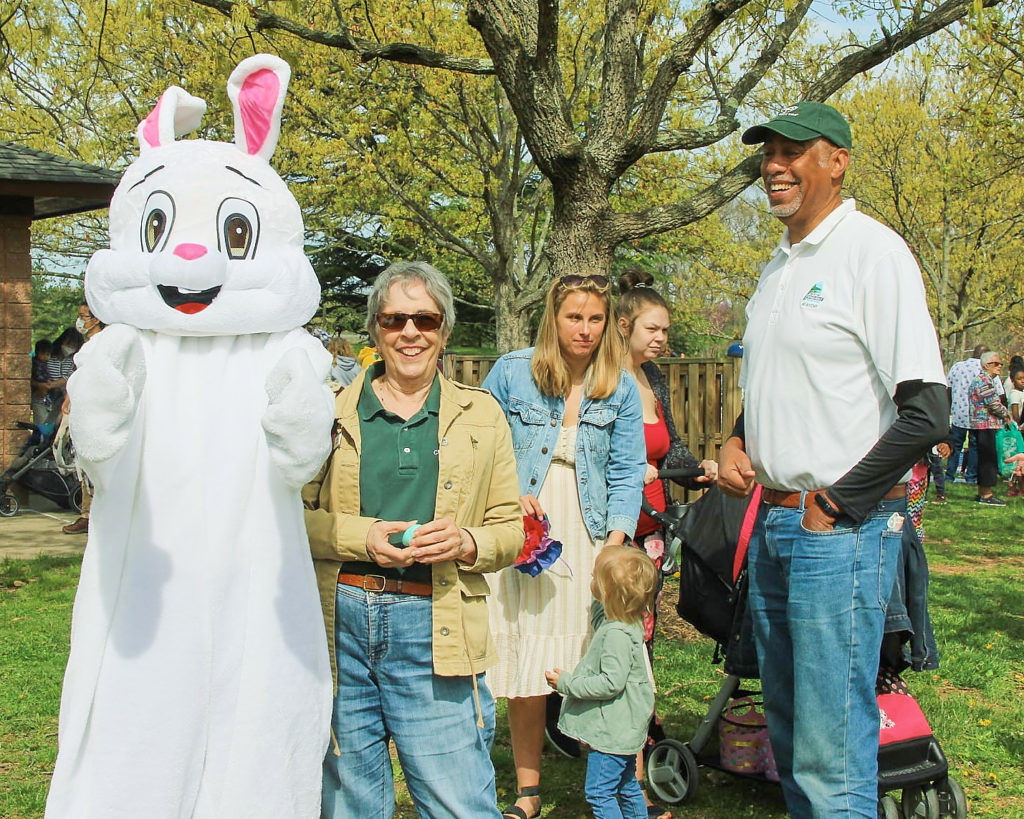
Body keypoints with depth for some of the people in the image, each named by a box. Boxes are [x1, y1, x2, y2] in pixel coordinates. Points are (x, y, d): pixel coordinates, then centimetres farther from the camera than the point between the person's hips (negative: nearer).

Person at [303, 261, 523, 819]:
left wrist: (465, 541, -10)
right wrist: (359, 536, -12)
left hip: (434, 632, 0)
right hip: (338, 625, 1)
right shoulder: (332, 408, 8)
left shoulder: (480, 415, 11)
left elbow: (512, 528, 11)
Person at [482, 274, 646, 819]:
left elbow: (627, 474, 4)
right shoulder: (512, 372, 1)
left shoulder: (621, 389, 5)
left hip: (590, 543, 0)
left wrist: (616, 542, -8)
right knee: (524, 674, 2)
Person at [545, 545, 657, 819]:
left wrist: (567, 683, -21)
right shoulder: (624, 622, 7)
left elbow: (611, 683, -28)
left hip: (612, 732, -11)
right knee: (627, 787, 20)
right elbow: (599, 618, 33)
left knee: (599, 792, -6)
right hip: (623, 729, 11)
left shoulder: (617, 634, -25)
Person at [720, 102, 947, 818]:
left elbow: (926, 413, -19)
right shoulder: (778, 266, 15)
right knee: (789, 736, 17)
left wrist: (833, 505, -15)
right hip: (773, 523, 9)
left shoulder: (873, 250, -12)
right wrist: (736, 442, 8)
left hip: (844, 527, -9)